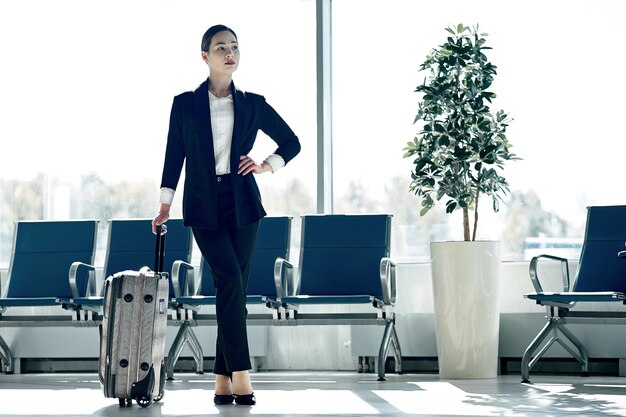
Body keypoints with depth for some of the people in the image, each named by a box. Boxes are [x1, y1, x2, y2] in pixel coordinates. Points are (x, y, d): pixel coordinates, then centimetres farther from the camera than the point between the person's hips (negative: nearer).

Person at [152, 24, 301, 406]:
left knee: (234, 288, 1)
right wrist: (165, 205, 4)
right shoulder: (185, 104, 5)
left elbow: (291, 142, 16)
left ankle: (223, 381, 7)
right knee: (230, 279, -19)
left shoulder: (252, 104, 8)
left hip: (242, 204, 2)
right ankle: (240, 376, -20)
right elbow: (174, 156, 6)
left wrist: (267, 166, 1)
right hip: (203, 204, -2)